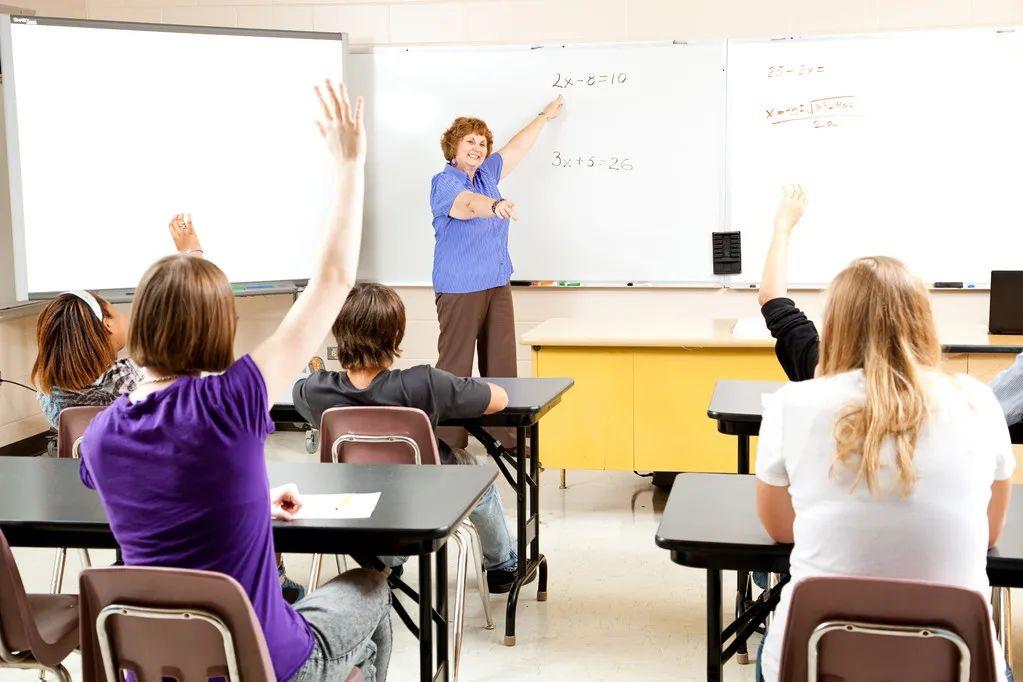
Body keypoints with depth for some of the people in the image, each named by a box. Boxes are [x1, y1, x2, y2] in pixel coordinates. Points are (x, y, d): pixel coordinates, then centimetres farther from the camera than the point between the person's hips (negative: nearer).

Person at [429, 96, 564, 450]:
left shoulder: (486, 175, 14)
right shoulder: (444, 182, -8)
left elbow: (516, 147, 28)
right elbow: (468, 204, -30)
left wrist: (545, 116, 38)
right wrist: (495, 205, -50)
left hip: (497, 285, 8)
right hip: (460, 288, -7)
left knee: (502, 365, 6)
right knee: (455, 367, -6)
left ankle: (506, 437, 10)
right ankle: (449, 445, -3)